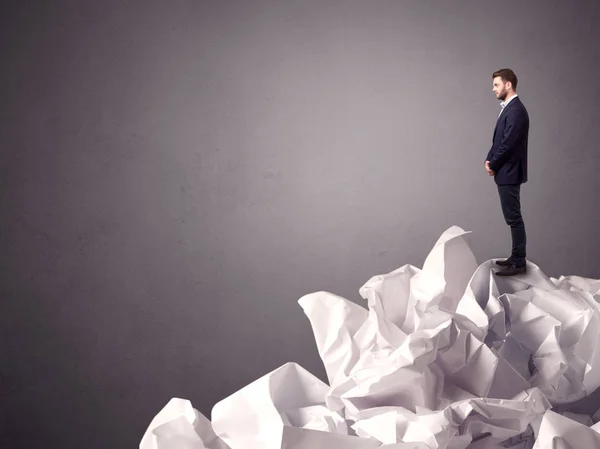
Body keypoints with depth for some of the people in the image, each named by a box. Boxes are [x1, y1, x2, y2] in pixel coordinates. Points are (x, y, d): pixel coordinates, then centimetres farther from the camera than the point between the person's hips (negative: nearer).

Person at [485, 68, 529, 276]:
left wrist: (493, 165, -10)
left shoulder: (516, 110, -18)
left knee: (513, 217, -5)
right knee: (512, 217, 14)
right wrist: (489, 159, 4)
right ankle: (517, 257, 22)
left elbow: (509, 144, -21)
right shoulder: (508, 108, 14)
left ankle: (519, 263, 0)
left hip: (509, 173, -10)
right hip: (505, 172, 10)